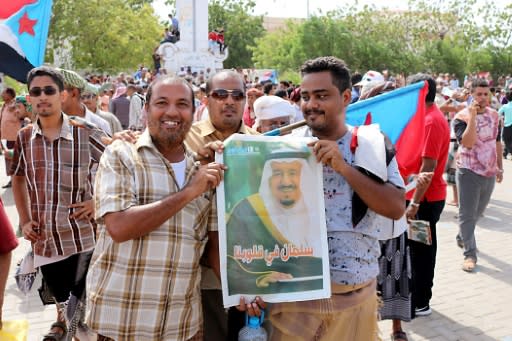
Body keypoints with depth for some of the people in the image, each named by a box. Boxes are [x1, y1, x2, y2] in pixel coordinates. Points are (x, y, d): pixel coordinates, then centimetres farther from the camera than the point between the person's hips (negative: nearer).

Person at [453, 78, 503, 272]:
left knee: (478, 212, 19)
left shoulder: (494, 115, 6)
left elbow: (497, 142, 15)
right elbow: (467, 143, -27)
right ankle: (470, 254, 3)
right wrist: (473, 117, -28)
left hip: (489, 172, 6)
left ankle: (462, 237, 41)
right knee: (467, 214, -2)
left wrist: (500, 167, 15)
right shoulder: (462, 117, -12)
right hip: (468, 172, -6)